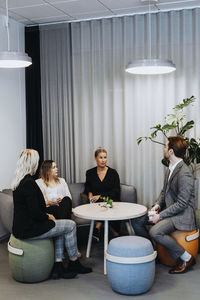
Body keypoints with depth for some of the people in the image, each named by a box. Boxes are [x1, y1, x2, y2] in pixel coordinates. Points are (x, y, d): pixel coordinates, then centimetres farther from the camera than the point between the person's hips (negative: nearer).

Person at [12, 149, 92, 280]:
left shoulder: (19, 181, 8)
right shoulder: (29, 183, -22)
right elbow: (34, 212, -23)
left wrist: (46, 215, 11)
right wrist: (48, 217, -5)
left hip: (21, 226, 10)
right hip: (28, 229, -10)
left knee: (61, 228, 22)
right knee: (70, 225, 1)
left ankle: (58, 266, 16)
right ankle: (74, 263, 17)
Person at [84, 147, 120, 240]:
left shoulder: (113, 173, 5)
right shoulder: (90, 173, 10)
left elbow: (116, 191, -1)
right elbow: (87, 188, 26)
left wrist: (100, 196, -11)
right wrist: (90, 193, 2)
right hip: (96, 204, 1)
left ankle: (97, 228, -23)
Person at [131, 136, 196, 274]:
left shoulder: (184, 174, -23)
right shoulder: (171, 168, 7)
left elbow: (181, 203, -23)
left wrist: (160, 216, -21)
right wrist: (158, 205, 0)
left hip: (182, 214, -9)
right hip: (167, 209, 9)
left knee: (155, 232, -29)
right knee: (137, 220, 2)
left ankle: (187, 258, -10)